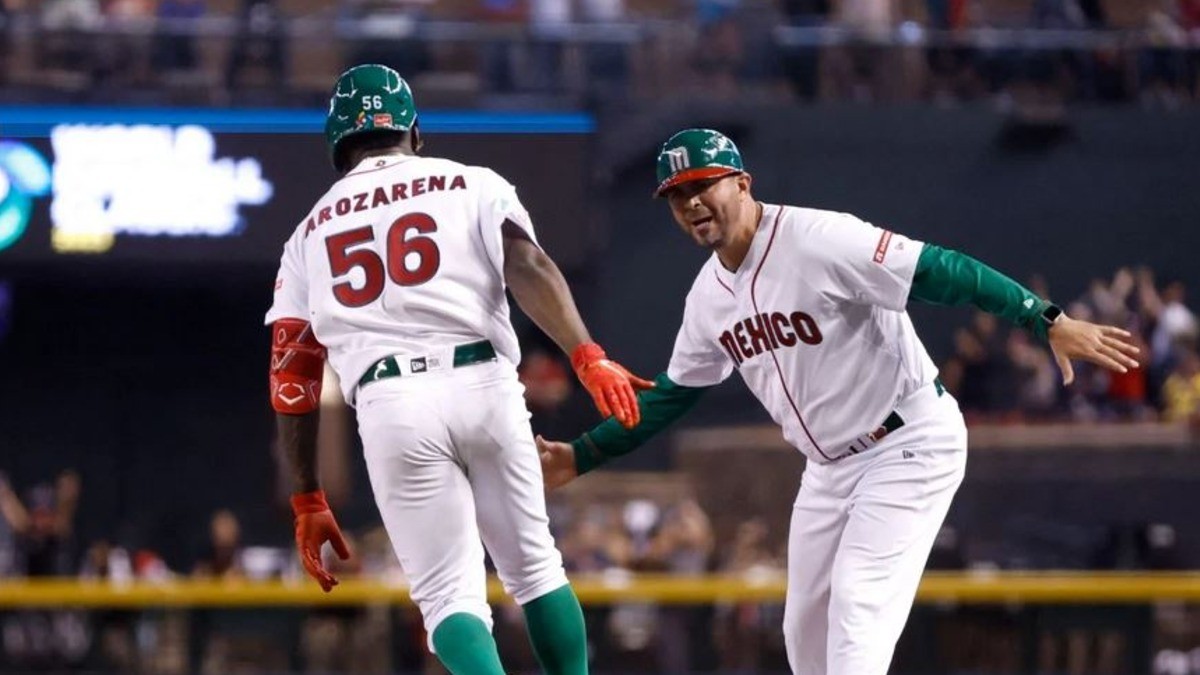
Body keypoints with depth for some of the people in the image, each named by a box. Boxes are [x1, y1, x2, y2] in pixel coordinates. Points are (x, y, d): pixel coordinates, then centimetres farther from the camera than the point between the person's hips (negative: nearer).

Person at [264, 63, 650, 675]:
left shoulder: (310, 235, 22)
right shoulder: (473, 185, 17)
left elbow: (291, 380, 16)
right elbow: (527, 268, -4)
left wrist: (308, 501, 18)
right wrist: (586, 356, -15)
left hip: (389, 406, 0)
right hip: (482, 385, 0)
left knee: (449, 595, 1)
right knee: (533, 567, 16)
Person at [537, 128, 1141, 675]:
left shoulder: (818, 240, -22)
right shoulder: (710, 294, 4)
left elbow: (938, 271, -28)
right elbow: (672, 394, 17)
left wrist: (1047, 321, -37)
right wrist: (582, 455, 13)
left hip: (911, 444, -9)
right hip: (830, 467, 9)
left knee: (858, 605, -19)